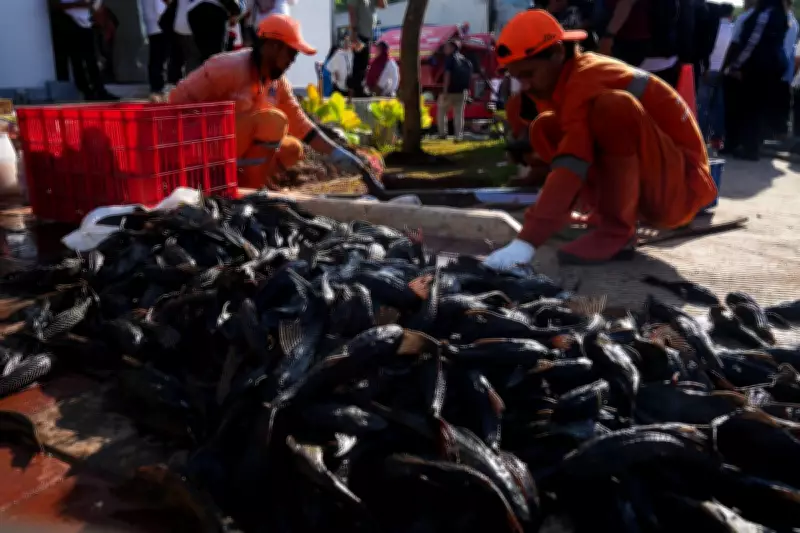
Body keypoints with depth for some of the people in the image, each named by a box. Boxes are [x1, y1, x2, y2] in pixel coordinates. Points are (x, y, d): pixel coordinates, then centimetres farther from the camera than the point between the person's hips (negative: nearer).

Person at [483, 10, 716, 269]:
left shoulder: (586, 80, -23)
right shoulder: (566, 80, 5)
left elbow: (570, 168, -35)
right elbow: (564, 151, 12)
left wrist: (527, 240, -40)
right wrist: (539, 213, 9)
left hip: (681, 185, -8)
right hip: (644, 187, 9)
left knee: (614, 106, -34)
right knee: (545, 127, 2)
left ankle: (617, 231, -21)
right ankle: (606, 213, 3)